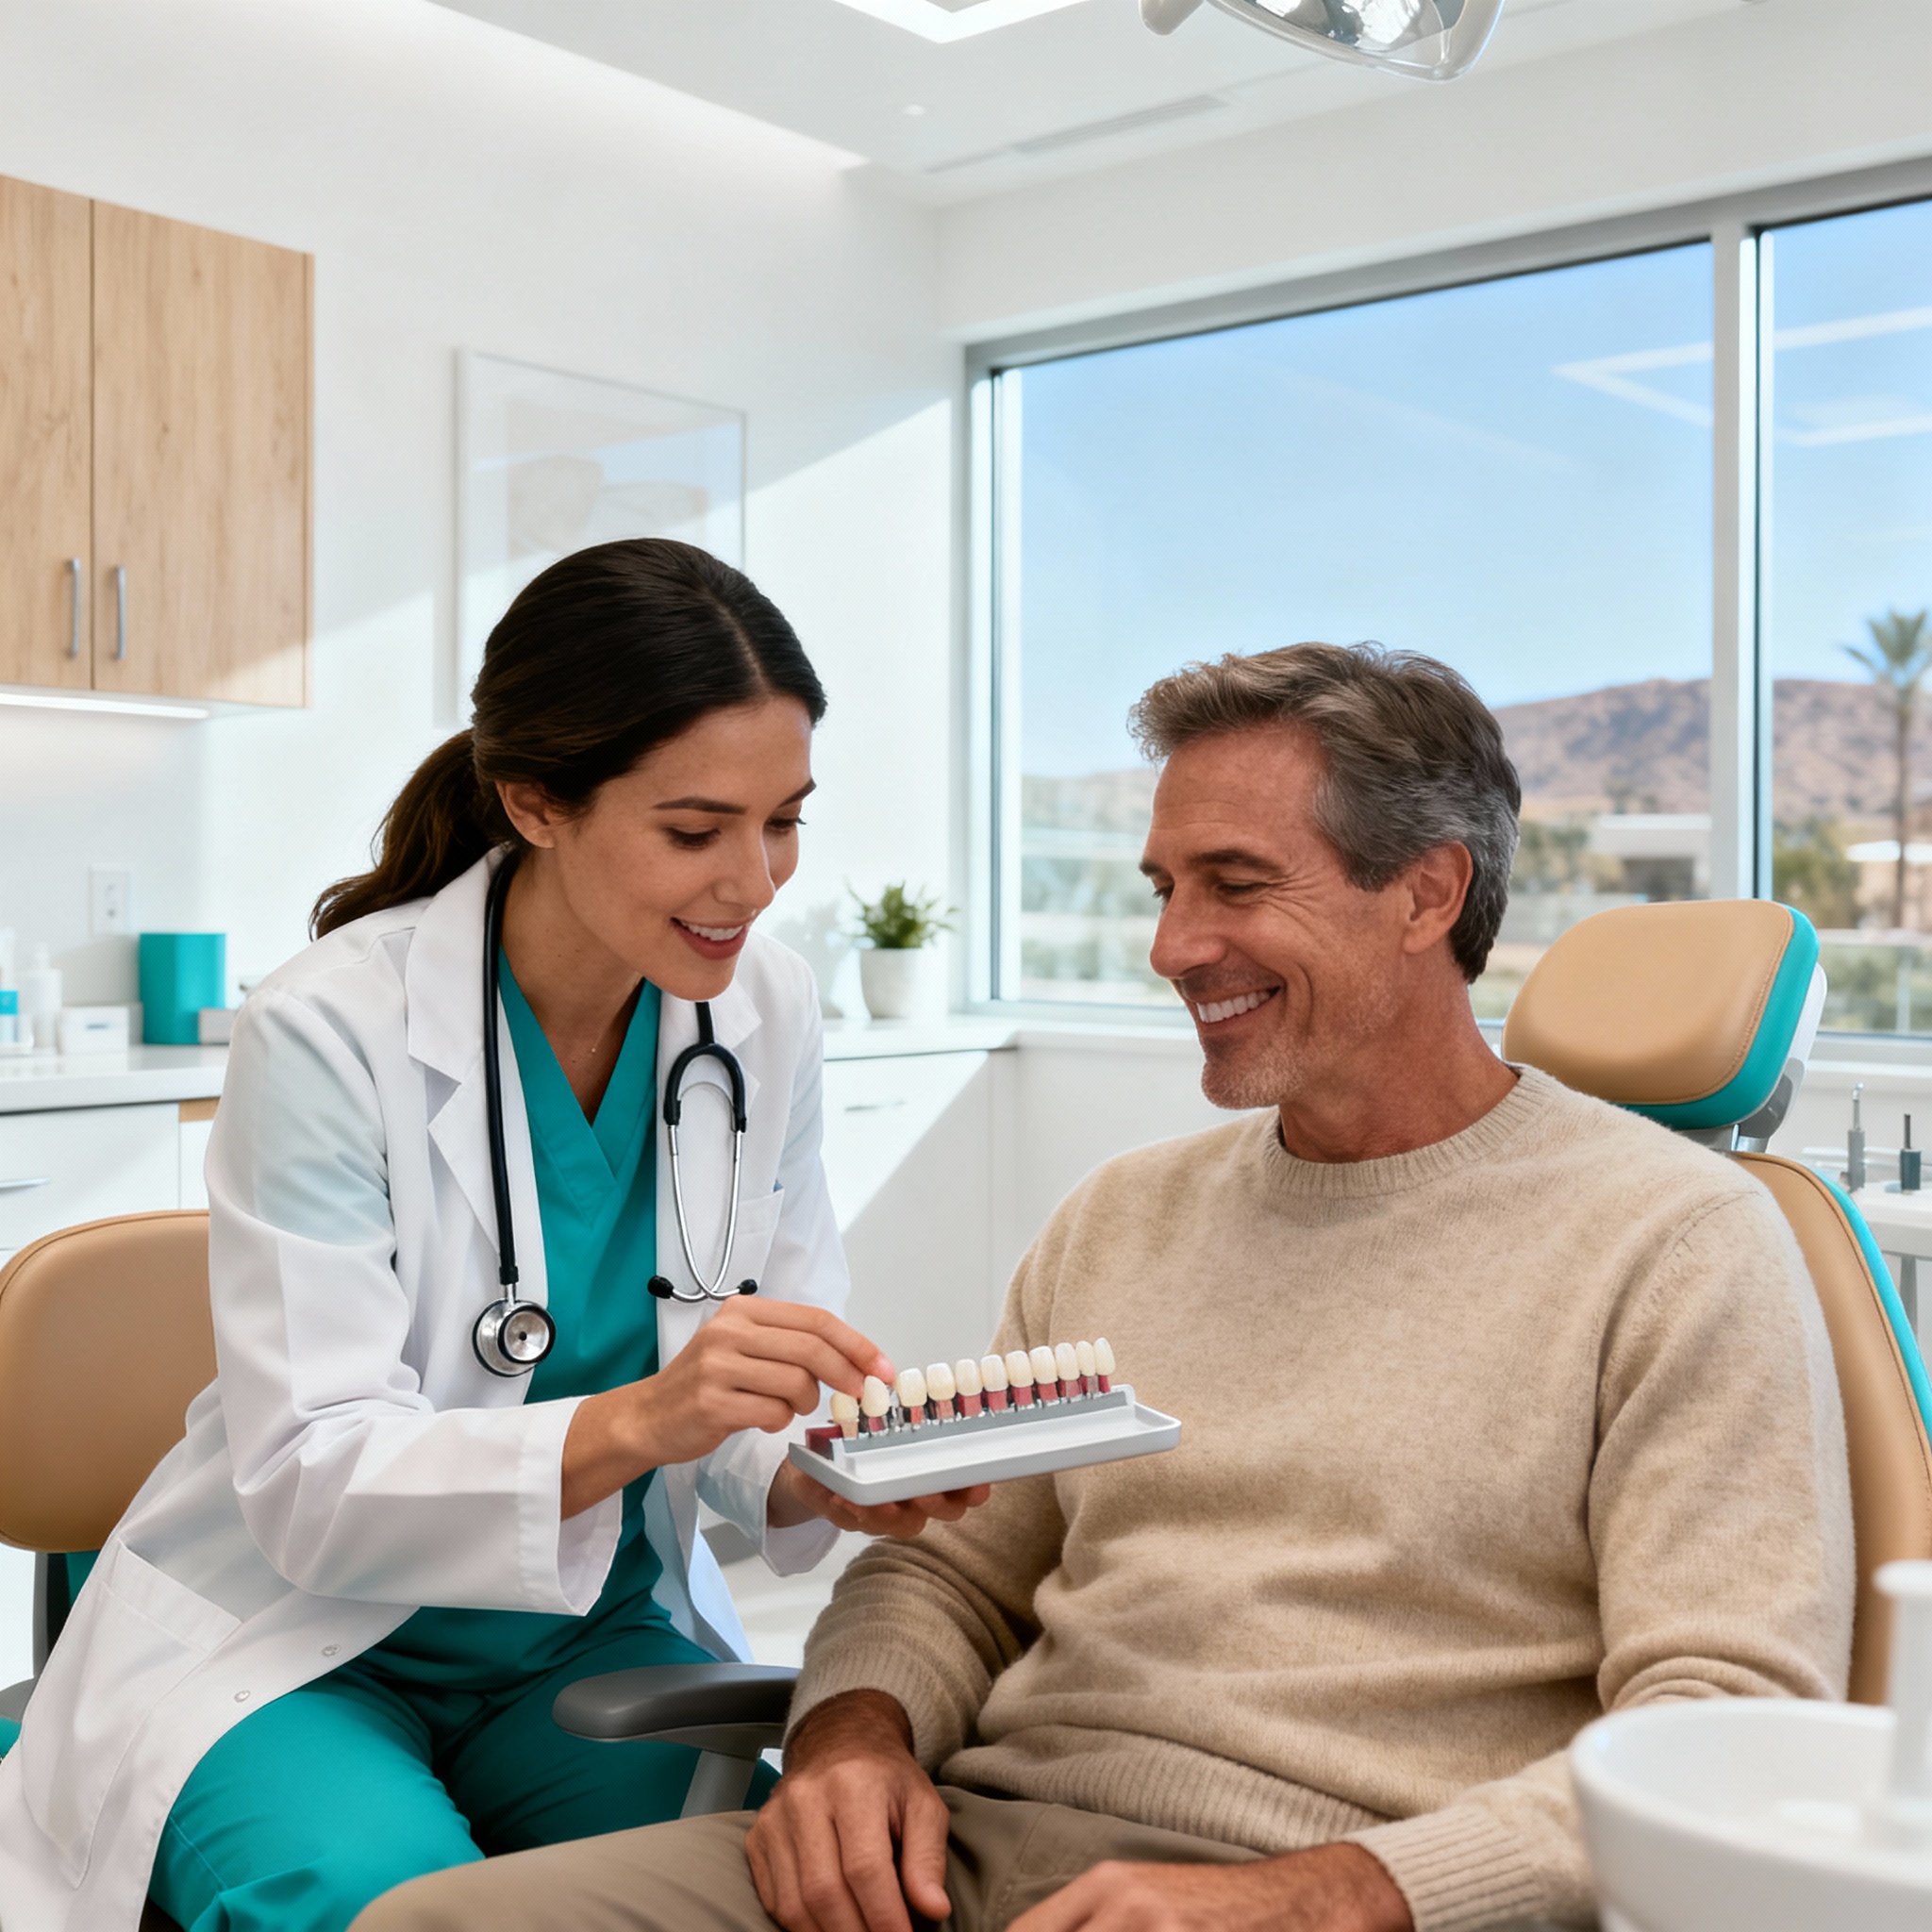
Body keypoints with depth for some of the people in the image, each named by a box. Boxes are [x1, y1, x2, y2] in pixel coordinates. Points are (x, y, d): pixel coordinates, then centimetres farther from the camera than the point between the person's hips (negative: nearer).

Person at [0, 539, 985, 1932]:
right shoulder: (330, 1033, -20)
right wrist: (630, 1423, -39)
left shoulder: (767, 1011, -5)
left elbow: (754, 1415, 0)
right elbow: (312, 1488, -23)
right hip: (296, 1643, -3)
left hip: (592, 1636, 4)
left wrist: (827, 1475, -24)